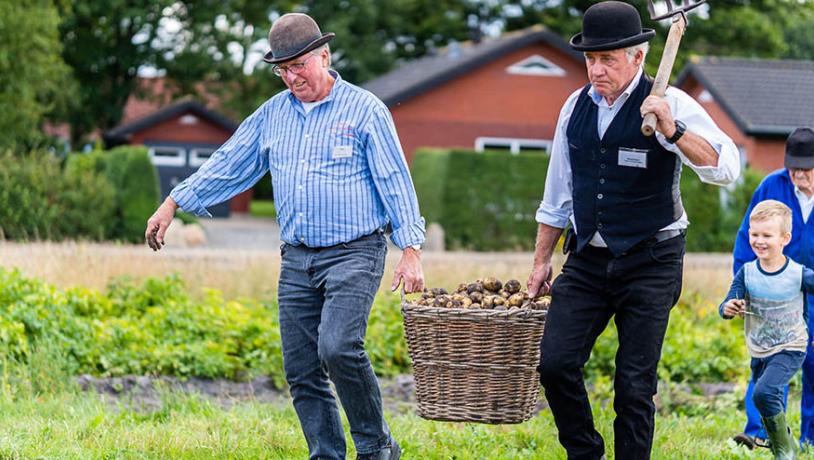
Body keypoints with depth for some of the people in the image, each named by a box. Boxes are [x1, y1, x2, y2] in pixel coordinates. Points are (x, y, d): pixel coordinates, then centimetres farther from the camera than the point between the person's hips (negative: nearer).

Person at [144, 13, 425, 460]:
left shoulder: (365, 109, -4)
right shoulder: (272, 114, 11)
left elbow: (395, 182, -6)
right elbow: (227, 164, 16)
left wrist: (410, 251, -13)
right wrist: (172, 204, 12)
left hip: (353, 254, -6)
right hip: (297, 259, 6)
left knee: (338, 348, -23)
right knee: (301, 372, 2)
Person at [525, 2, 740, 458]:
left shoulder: (670, 105, -11)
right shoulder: (576, 107, 4)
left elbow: (726, 168, -26)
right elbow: (557, 194, 15)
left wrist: (672, 131, -40)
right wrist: (542, 260, 17)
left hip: (650, 264, -4)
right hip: (587, 260, 4)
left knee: (635, 385, -3)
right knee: (556, 363, -6)